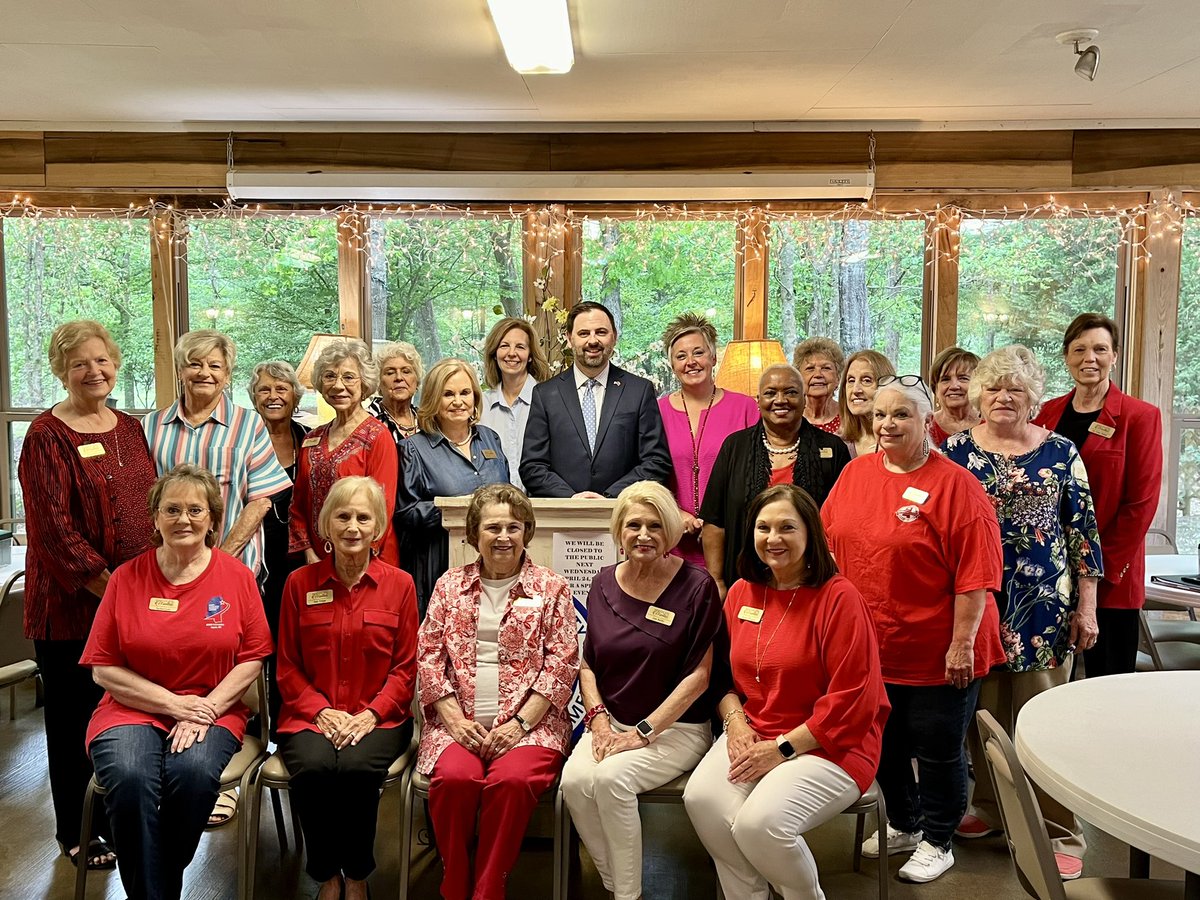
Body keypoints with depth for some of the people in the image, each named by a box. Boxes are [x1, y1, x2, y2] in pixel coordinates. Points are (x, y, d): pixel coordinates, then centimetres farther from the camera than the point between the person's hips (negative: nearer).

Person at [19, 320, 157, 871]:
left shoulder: (130, 430, 10)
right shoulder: (47, 437, -9)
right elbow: (53, 527, -15)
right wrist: (103, 584, -17)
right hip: (73, 604, -6)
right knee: (75, 717, 7)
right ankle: (76, 833, 22)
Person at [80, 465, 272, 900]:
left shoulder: (236, 575, 2)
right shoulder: (127, 578, 3)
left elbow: (252, 658, 2)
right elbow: (103, 669, 2)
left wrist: (206, 710, -12)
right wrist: (174, 703, -9)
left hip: (213, 710, 0)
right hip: (134, 710, 1)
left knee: (194, 771, -31)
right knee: (129, 776, -30)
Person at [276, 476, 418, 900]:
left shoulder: (400, 584, 4)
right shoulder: (300, 583, 6)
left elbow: (405, 667, 4)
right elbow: (288, 666, 7)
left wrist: (370, 714, -11)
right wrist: (322, 711, -9)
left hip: (378, 717, -1)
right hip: (311, 715, 1)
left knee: (357, 768, -32)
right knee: (313, 767, -31)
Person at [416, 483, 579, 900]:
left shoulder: (551, 589, 8)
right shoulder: (450, 585, 14)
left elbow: (562, 664, 1)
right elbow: (428, 656, 8)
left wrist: (519, 724, -9)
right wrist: (454, 719, -6)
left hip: (528, 722, -1)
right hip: (459, 721, 1)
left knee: (512, 779, -31)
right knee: (454, 777, -28)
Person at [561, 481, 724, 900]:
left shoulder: (696, 587, -8)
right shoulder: (605, 583, 7)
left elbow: (698, 675, -11)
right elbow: (587, 664, 13)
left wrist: (643, 732, -16)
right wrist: (598, 718, -4)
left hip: (676, 726, -4)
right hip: (612, 721, 4)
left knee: (611, 777, -29)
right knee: (574, 779, -24)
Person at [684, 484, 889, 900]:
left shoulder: (839, 598, -13)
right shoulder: (741, 593, 7)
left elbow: (852, 701, -16)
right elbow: (726, 674, 16)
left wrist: (783, 748, -16)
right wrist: (735, 720, -4)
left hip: (827, 746, -5)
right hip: (752, 736, 5)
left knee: (760, 821, -27)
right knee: (701, 799, -22)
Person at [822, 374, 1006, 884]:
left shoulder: (955, 486, -14)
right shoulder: (855, 473, 3)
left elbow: (975, 573, -17)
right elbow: (831, 546, 10)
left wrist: (962, 643, -18)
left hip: (935, 652, -5)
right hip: (869, 646, 6)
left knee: (937, 749, 10)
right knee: (884, 744, 19)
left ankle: (936, 841, 31)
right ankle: (903, 825, 42)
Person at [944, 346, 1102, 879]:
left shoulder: (1059, 452, 2)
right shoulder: (955, 450, 3)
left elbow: (1083, 530, 2)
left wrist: (1087, 607, -1)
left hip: (1045, 602, -1)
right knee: (984, 711, 10)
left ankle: (1059, 833, 12)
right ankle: (990, 806, 29)